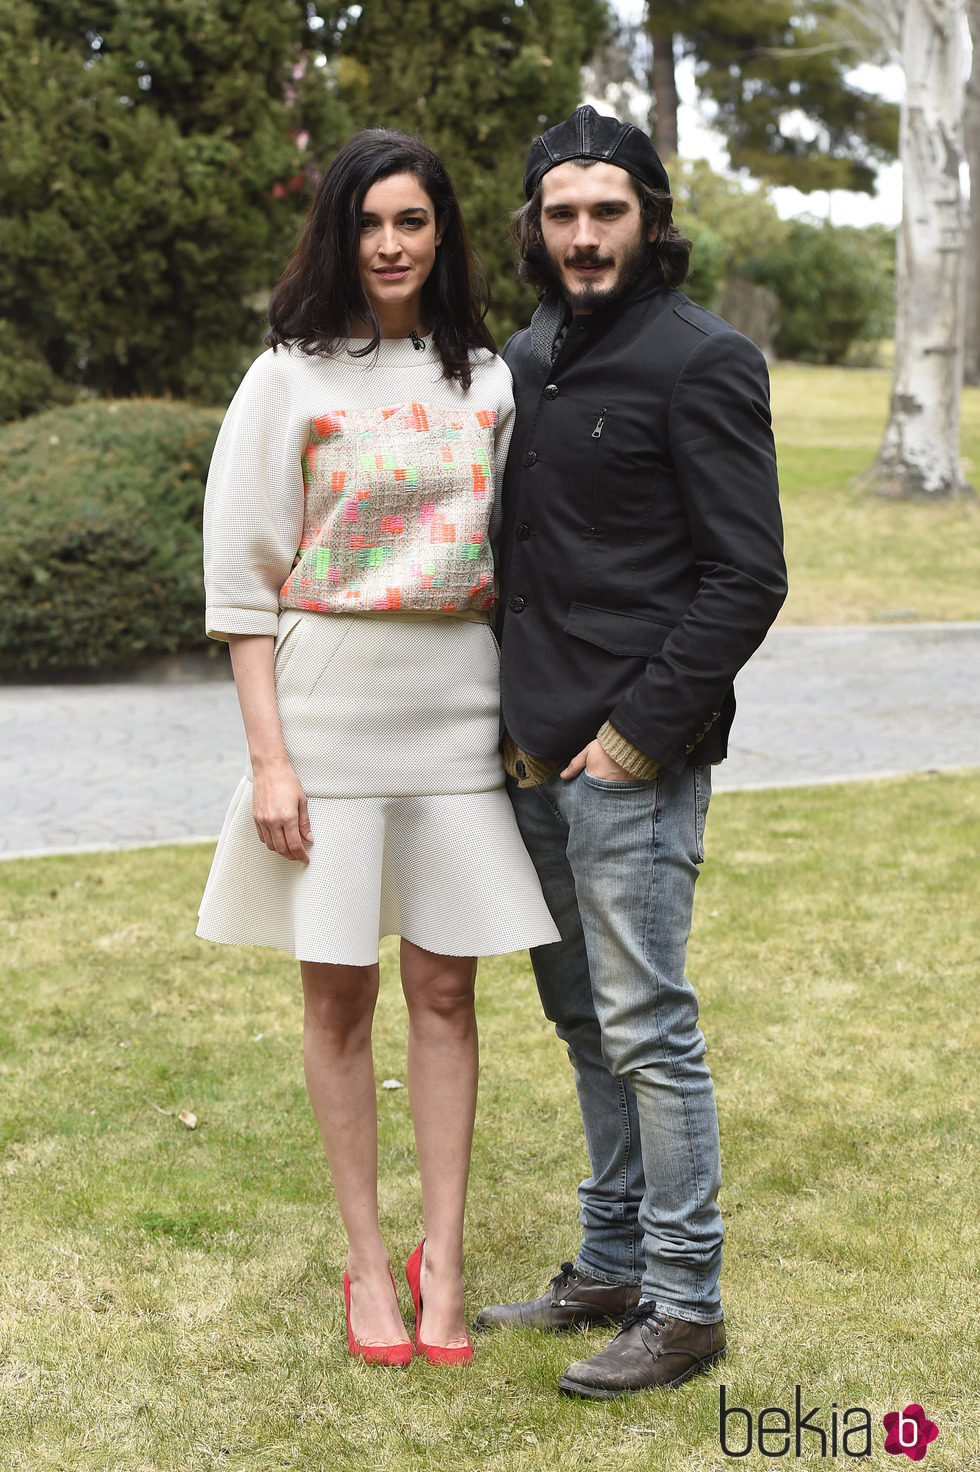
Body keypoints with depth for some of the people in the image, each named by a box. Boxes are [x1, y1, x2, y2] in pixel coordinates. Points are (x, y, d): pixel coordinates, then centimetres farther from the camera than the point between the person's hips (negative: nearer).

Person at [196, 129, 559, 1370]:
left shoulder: (486, 381, 8)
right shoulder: (290, 379, -2)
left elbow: (518, 555, 13)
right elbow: (243, 579, -3)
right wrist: (268, 757, -10)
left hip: (457, 709, 3)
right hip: (329, 705, -2)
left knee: (444, 988, 6)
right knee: (338, 991, 4)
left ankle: (442, 1259, 16)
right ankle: (367, 1263, 17)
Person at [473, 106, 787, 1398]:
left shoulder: (703, 361, -10)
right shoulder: (527, 359, 13)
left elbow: (747, 578, -14)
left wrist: (637, 735, -15)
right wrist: (519, 722, 12)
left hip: (637, 761, -8)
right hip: (538, 758, 8)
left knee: (647, 1027, -4)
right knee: (583, 1017, 15)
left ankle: (685, 1305, 7)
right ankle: (611, 1265, 28)